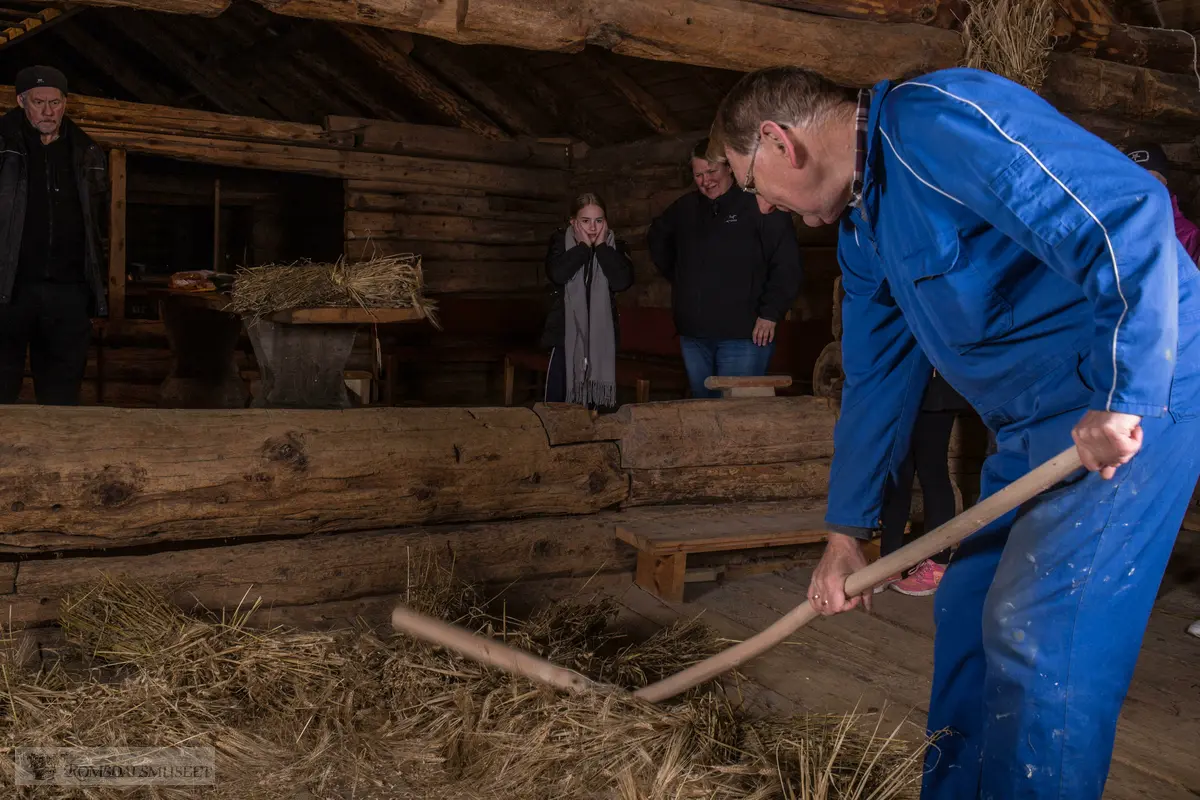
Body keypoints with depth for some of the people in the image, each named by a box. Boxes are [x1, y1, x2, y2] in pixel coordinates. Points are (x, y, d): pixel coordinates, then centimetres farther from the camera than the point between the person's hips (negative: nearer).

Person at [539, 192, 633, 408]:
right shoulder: (560, 242, 1)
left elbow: (623, 281, -15)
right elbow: (557, 274, -20)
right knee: (557, 400, 1)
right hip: (566, 335, -1)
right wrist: (583, 246, -14)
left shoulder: (615, 247, 4)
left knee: (597, 404, 7)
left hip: (601, 337, 2)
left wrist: (601, 246, -11)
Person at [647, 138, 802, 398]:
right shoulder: (685, 208, 13)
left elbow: (786, 264, -11)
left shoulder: (760, 205, -6)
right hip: (692, 334, 6)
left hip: (744, 335, -6)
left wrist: (771, 313, -15)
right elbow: (658, 238, 33)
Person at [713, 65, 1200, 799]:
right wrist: (848, 532, 20)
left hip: (1135, 394, -9)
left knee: (1036, 636, -11)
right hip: (1035, 423, 10)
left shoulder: (939, 119, -19)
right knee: (967, 615, 13)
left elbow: (1127, 213, -28)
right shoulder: (861, 230, 12)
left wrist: (1122, 397, -27)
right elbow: (877, 378, 18)